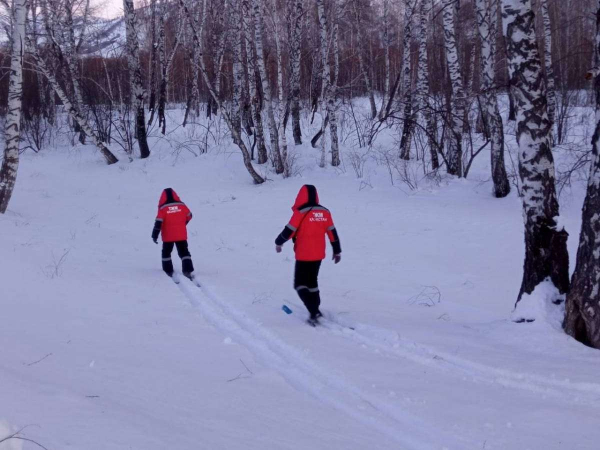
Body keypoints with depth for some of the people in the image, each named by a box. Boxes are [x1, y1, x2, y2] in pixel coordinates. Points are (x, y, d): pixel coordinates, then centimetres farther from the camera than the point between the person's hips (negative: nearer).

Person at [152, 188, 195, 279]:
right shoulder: (182, 205, -3)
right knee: (184, 252, 8)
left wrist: (155, 235, -10)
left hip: (168, 236, -2)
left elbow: (159, 222, -14)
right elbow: (189, 216, 11)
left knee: (166, 252, 17)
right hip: (181, 235, 2)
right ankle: (188, 270, -6)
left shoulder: (163, 208, -11)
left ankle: (168, 271, 14)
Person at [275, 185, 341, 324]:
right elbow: (333, 233, 7)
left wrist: (278, 242, 6)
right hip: (318, 255, 6)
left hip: (304, 255, -6)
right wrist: (337, 251, 17)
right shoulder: (325, 212, 2)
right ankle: (315, 310, 25)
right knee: (312, 281, 22)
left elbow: (289, 230, -12)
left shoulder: (301, 212, -15)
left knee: (300, 284, 2)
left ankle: (314, 311, -14)